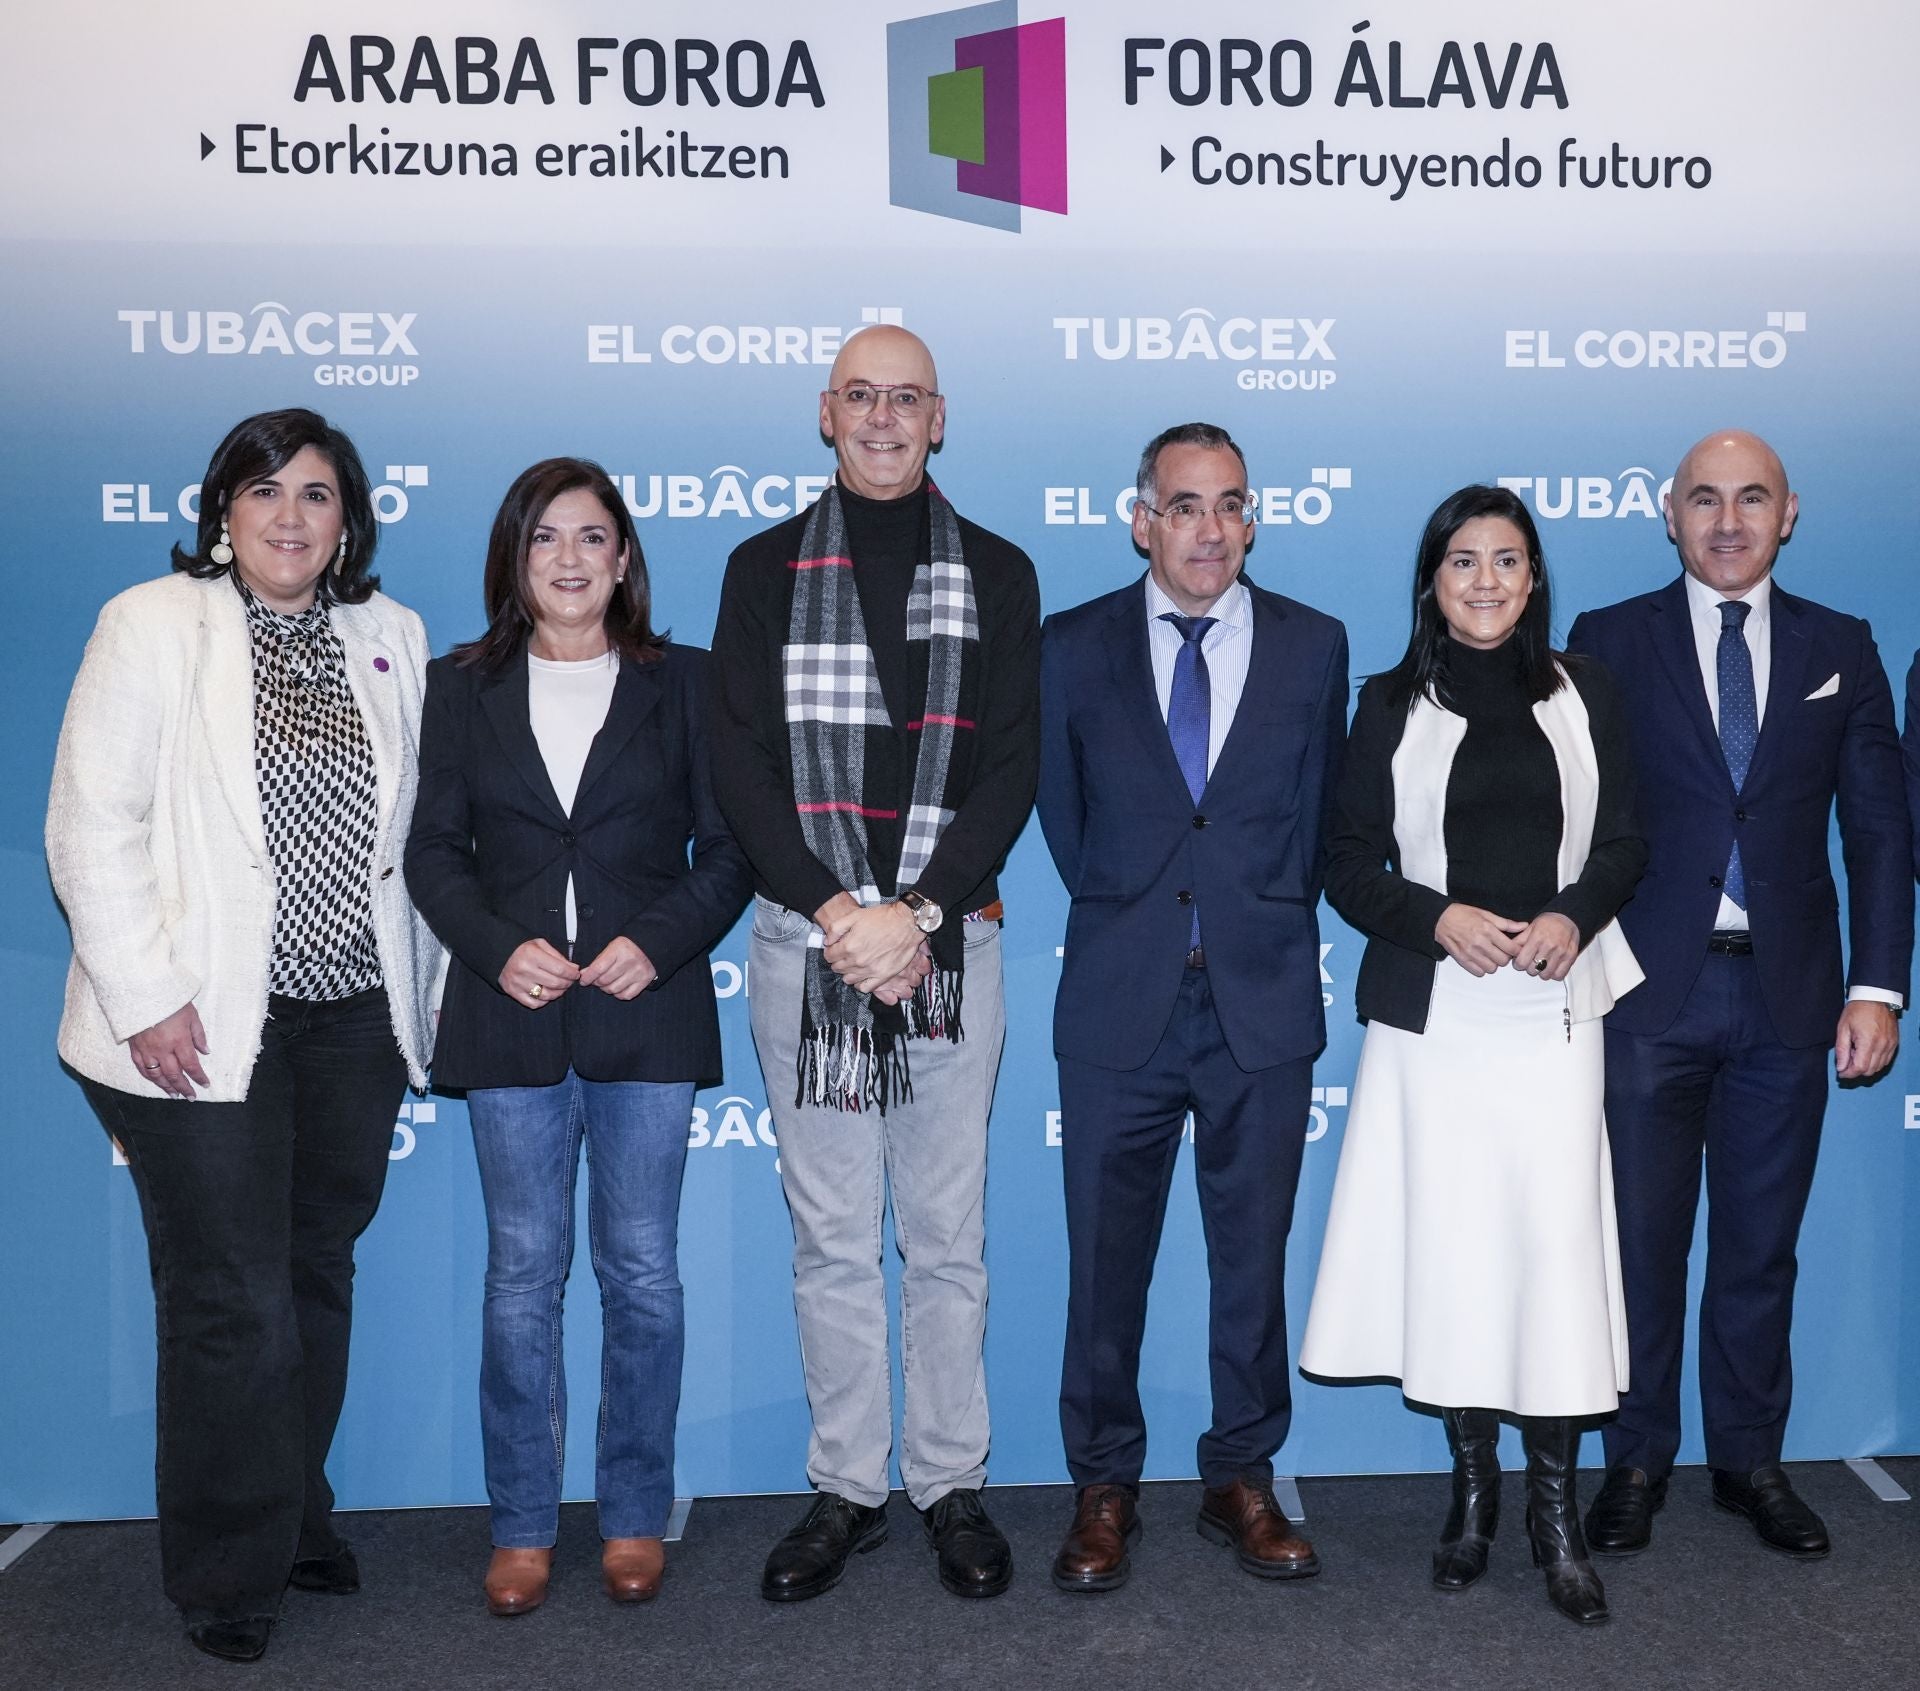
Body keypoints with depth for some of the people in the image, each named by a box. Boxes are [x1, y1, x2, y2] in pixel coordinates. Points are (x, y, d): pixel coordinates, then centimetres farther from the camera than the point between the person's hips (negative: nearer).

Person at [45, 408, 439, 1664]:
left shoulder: (391, 637, 9)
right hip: (205, 1027, -4)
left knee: (318, 1278, 15)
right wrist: (145, 997, -13)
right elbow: (92, 826, -8)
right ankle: (232, 1572, 18)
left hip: (354, 1018, 5)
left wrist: (421, 988, 10)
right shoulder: (153, 625, -4)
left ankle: (297, 1514, 34)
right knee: (233, 1306, 0)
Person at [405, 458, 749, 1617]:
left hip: (647, 1011, -1)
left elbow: (727, 848, 3)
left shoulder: (682, 683, 5)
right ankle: (524, 1526, 18)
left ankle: (636, 1516, 19)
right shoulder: (463, 687, 8)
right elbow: (435, 850, 6)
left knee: (643, 1271, 5)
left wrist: (659, 942, -13)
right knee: (523, 1273, 6)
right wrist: (500, 948, -11)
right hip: (514, 1015, 1)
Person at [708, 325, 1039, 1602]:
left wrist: (918, 913, -14)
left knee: (949, 1239, 7)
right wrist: (832, 910, -13)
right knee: (831, 1239, 9)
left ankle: (954, 1485, 21)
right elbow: (741, 763, 0)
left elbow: (1012, 770, -1)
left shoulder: (998, 574, 6)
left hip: (950, 941, 0)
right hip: (804, 943, 1)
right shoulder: (767, 571, 7)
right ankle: (848, 1486, 21)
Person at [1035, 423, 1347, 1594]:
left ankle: (1243, 1481, 26)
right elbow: (1064, 814, 11)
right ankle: (1105, 1488, 22)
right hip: (1121, 1006, 0)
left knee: (1255, 1258, 10)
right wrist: (1127, 912, 11)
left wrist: (1268, 921, 10)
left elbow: (1319, 811, 11)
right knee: (1105, 1262, 7)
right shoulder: (1076, 648, 2)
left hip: (1263, 1002, 1)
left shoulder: (1314, 646, 4)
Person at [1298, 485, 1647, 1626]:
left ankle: (1557, 1508, 7)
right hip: (1432, 1016, 0)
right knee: (1447, 1243, 2)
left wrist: (1573, 916, -11)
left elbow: (1626, 843, 9)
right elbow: (1349, 864, 4)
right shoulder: (1393, 706, 6)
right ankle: (1474, 1488, 18)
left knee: (1556, 1242, -5)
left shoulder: (1585, 696, 8)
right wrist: (1439, 919, -13)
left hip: (1554, 1010, 0)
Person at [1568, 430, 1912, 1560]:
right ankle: (1638, 1461, 21)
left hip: (1788, 994, 2)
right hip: (1650, 990, -2)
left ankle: (1751, 1459, 26)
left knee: (1763, 1245, 11)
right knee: (1643, 1241, 6)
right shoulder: (1609, 642, 2)